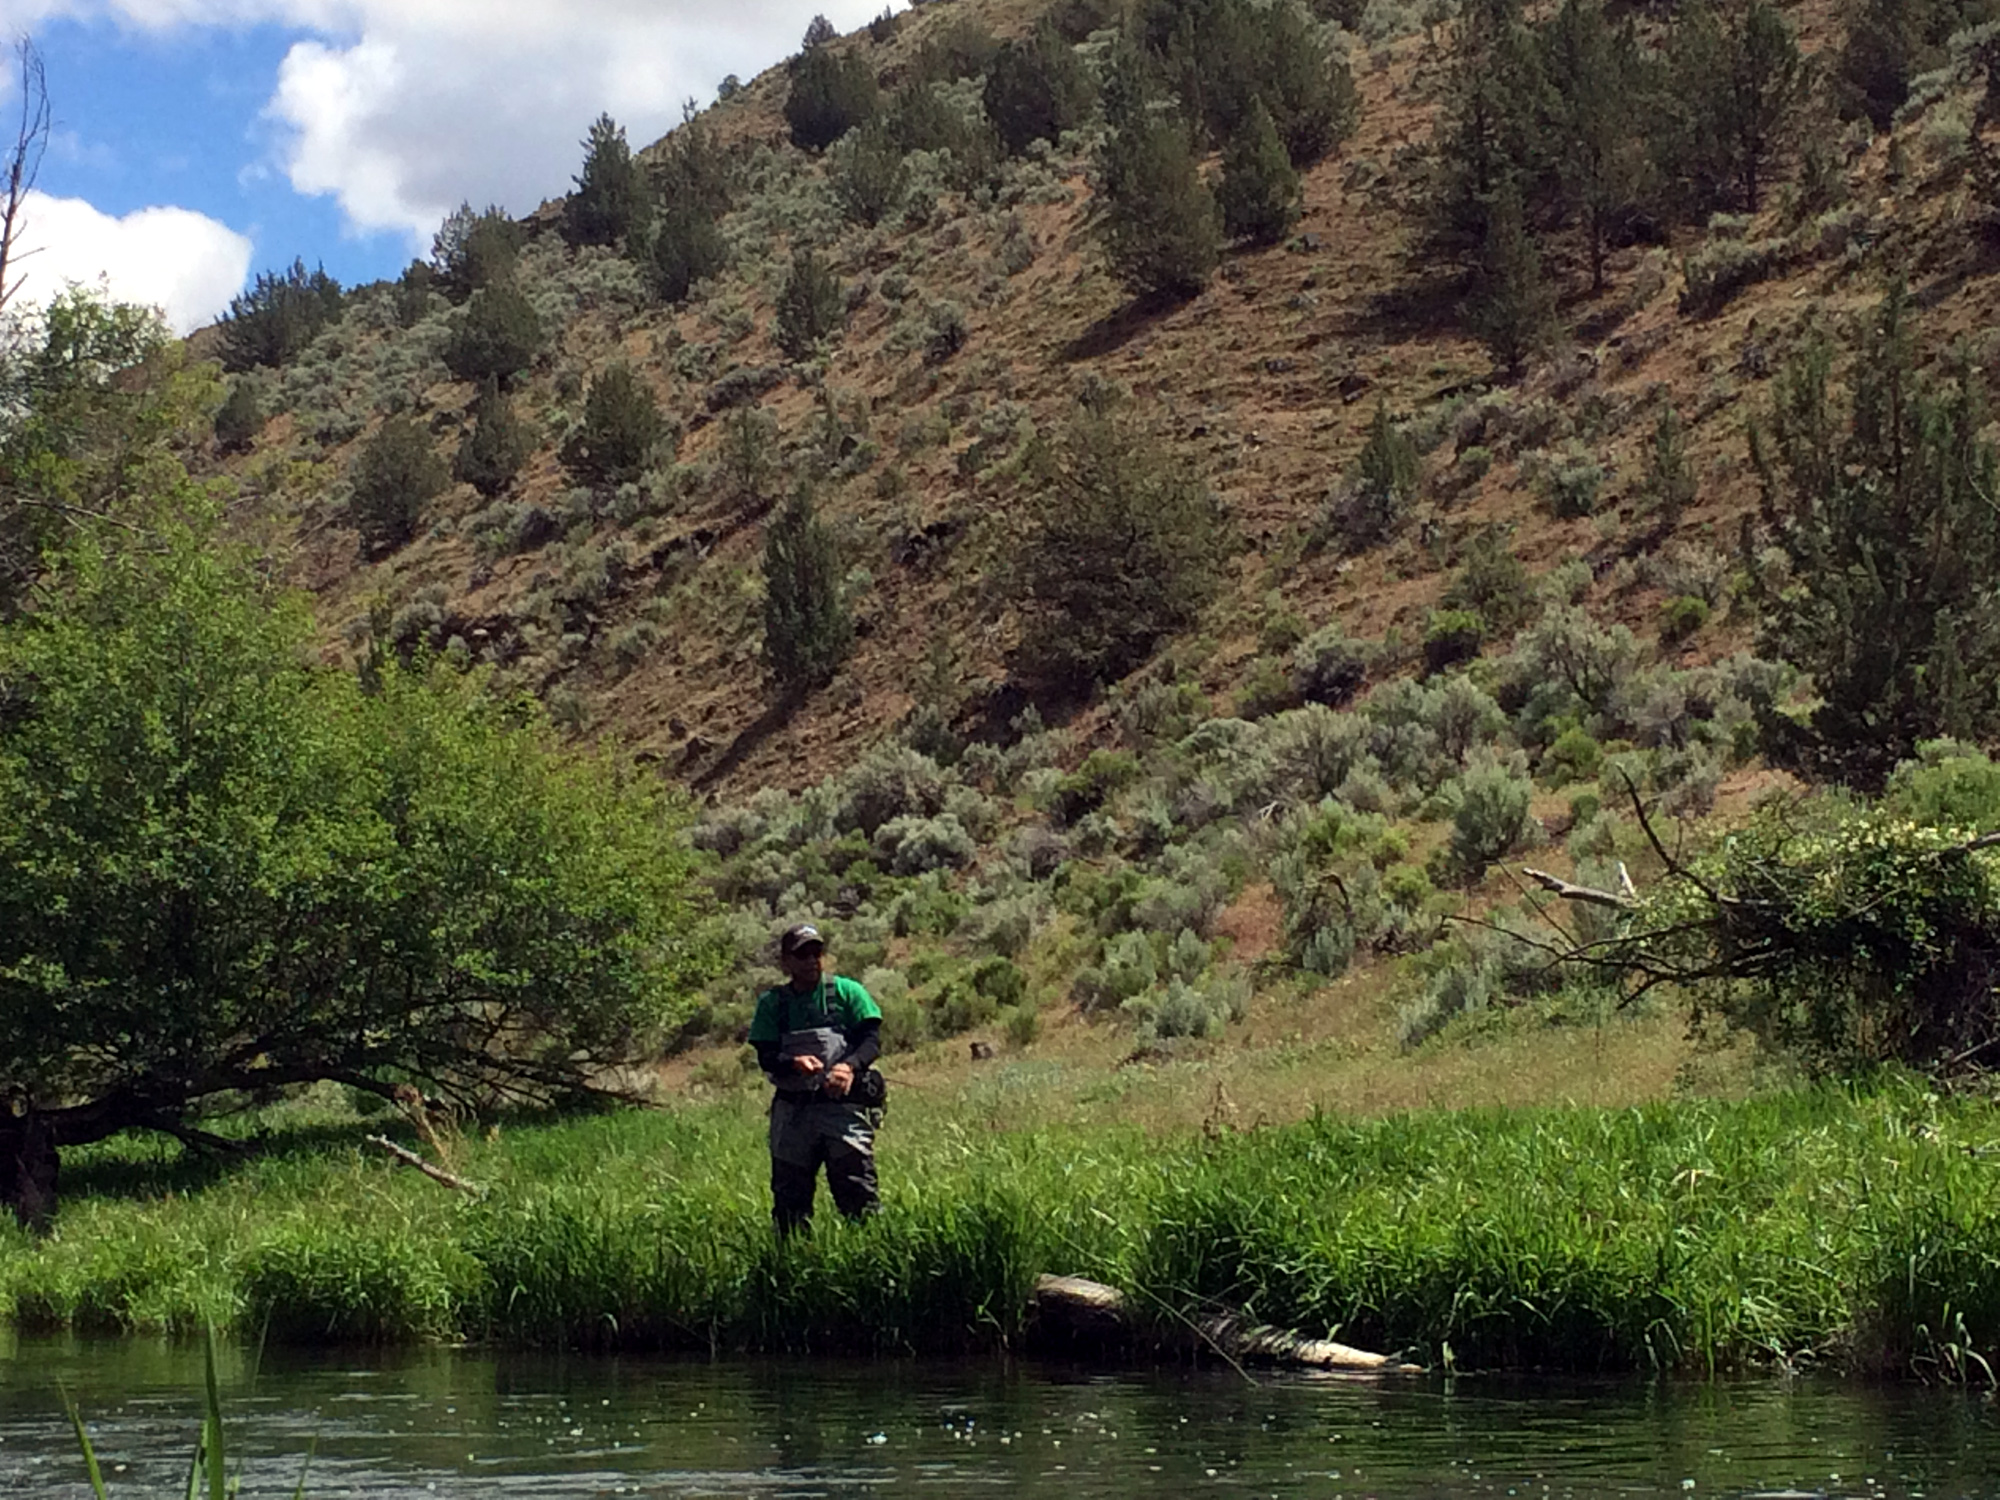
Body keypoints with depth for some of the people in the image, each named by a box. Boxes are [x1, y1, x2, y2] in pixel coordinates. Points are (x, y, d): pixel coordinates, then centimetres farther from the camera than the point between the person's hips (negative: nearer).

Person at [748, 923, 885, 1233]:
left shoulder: (846, 992, 4)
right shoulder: (772, 1003, 8)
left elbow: (872, 1039, -2)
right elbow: (765, 1057, 2)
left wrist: (850, 1066, -22)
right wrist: (794, 1063, -21)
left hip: (843, 1103, -3)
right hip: (793, 1109, 3)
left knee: (858, 1190, -10)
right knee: (789, 1195, 8)